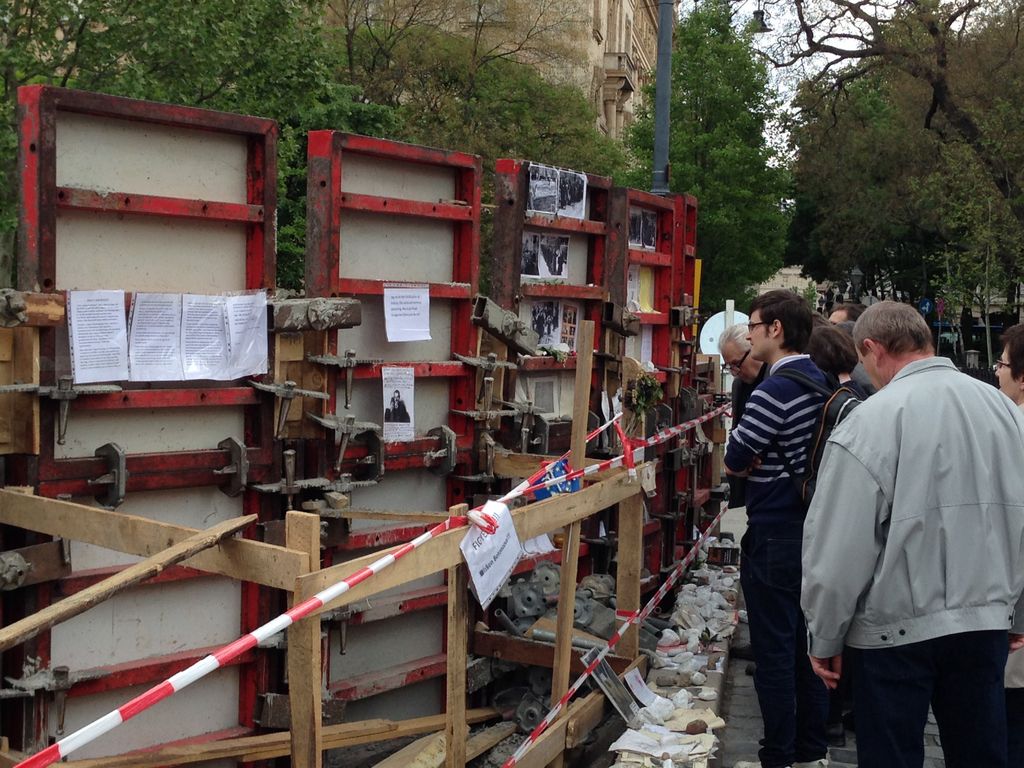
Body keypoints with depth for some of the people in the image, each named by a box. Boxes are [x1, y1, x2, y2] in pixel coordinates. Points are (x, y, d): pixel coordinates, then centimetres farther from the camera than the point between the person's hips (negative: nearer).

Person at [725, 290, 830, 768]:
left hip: (775, 536, -9)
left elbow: (734, 461, -17)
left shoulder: (775, 389, -20)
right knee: (806, 643, 16)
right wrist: (762, 459, 1)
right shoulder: (819, 382, 9)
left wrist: (747, 459, 2)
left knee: (773, 650, 1)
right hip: (814, 527, 9)